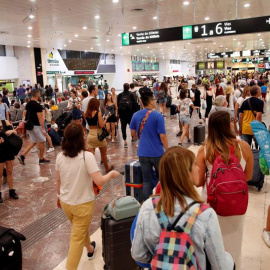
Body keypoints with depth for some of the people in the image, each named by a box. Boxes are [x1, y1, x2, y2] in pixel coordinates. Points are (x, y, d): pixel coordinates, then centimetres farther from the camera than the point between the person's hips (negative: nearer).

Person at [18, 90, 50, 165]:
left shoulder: (28, 104, 8)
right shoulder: (38, 105, -17)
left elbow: (24, 113, 13)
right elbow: (40, 118, -20)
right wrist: (43, 129, -18)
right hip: (36, 126, -8)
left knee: (33, 142, 15)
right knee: (41, 141, 7)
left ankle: (22, 156, 3)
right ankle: (41, 159, 17)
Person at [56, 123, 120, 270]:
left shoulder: (60, 156, -8)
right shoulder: (87, 156, -23)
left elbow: (58, 181, 4)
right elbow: (99, 181, -26)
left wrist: (59, 196, 20)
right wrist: (111, 174, -7)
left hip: (65, 202, 6)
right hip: (82, 204, -6)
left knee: (81, 229, 30)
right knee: (77, 239, 8)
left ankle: (90, 249, 55)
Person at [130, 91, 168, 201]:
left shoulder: (135, 115, 0)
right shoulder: (158, 116, -14)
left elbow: (133, 134, 10)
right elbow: (162, 136, -14)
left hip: (143, 153, 3)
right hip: (157, 153, -3)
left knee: (147, 181, 11)